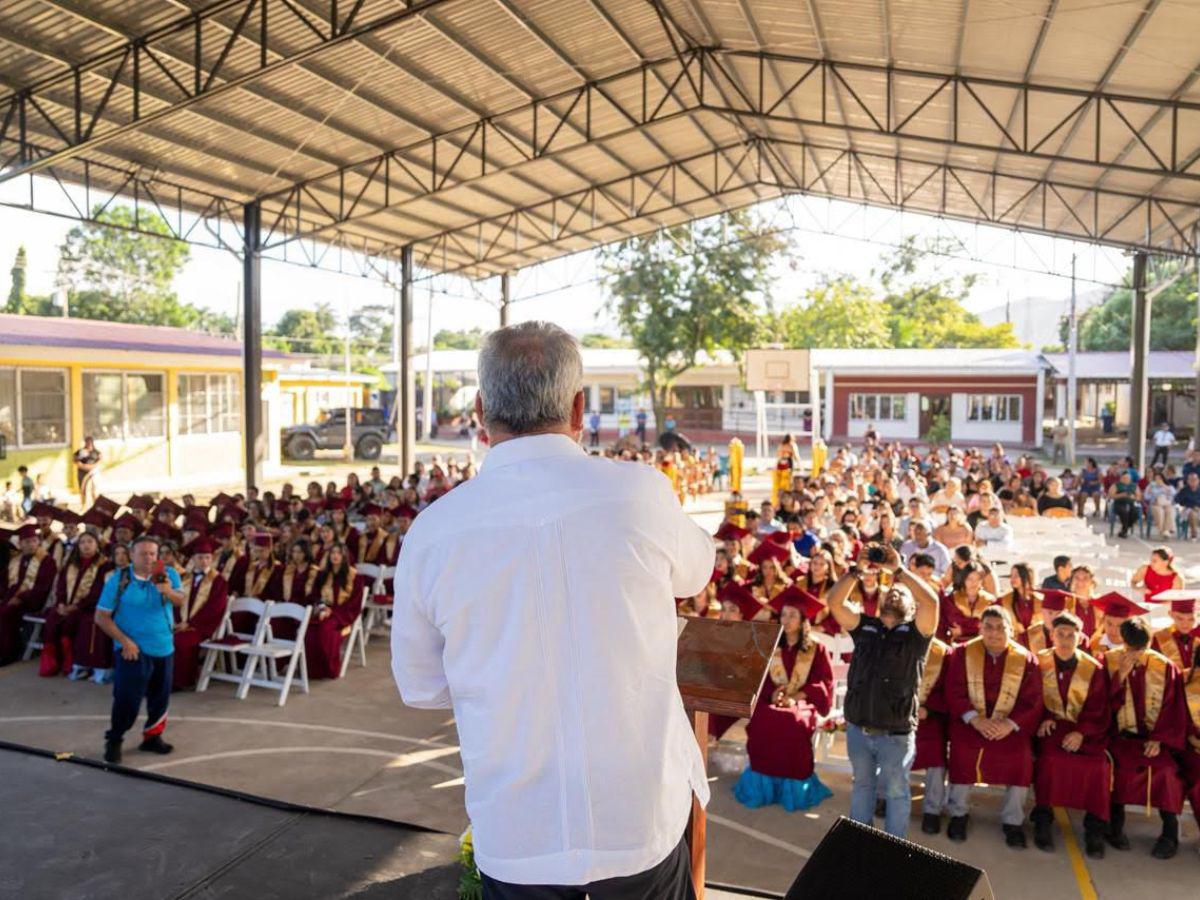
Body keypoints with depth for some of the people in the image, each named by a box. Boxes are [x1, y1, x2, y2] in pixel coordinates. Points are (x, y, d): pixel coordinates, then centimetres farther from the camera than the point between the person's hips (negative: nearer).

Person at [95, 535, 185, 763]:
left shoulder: (168, 574, -4)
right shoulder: (118, 579, -8)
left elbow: (181, 601, -20)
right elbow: (101, 616, -7)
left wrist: (169, 592, -42)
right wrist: (123, 640, -16)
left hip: (164, 648, 3)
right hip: (133, 649, -3)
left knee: (161, 696, 13)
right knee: (128, 699, -4)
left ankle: (152, 736, 31)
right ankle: (114, 741, 16)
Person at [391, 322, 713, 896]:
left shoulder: (430, 532, -13)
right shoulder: (640, 491, -16)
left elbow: (420, 687, 2)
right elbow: (694, 572, 8)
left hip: (514, 839, 1)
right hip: (643, 823, 0)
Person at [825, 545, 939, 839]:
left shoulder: (915, 633, -4)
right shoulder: (864, 627, 4)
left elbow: (931, 600, -22)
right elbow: (834, 602, -9)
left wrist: (897, 568, -19)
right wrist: (857, 570, -16)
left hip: (895, 735, -3)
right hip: (857, 730, 3)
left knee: (896, 792, 14)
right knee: (862, 785, 22)